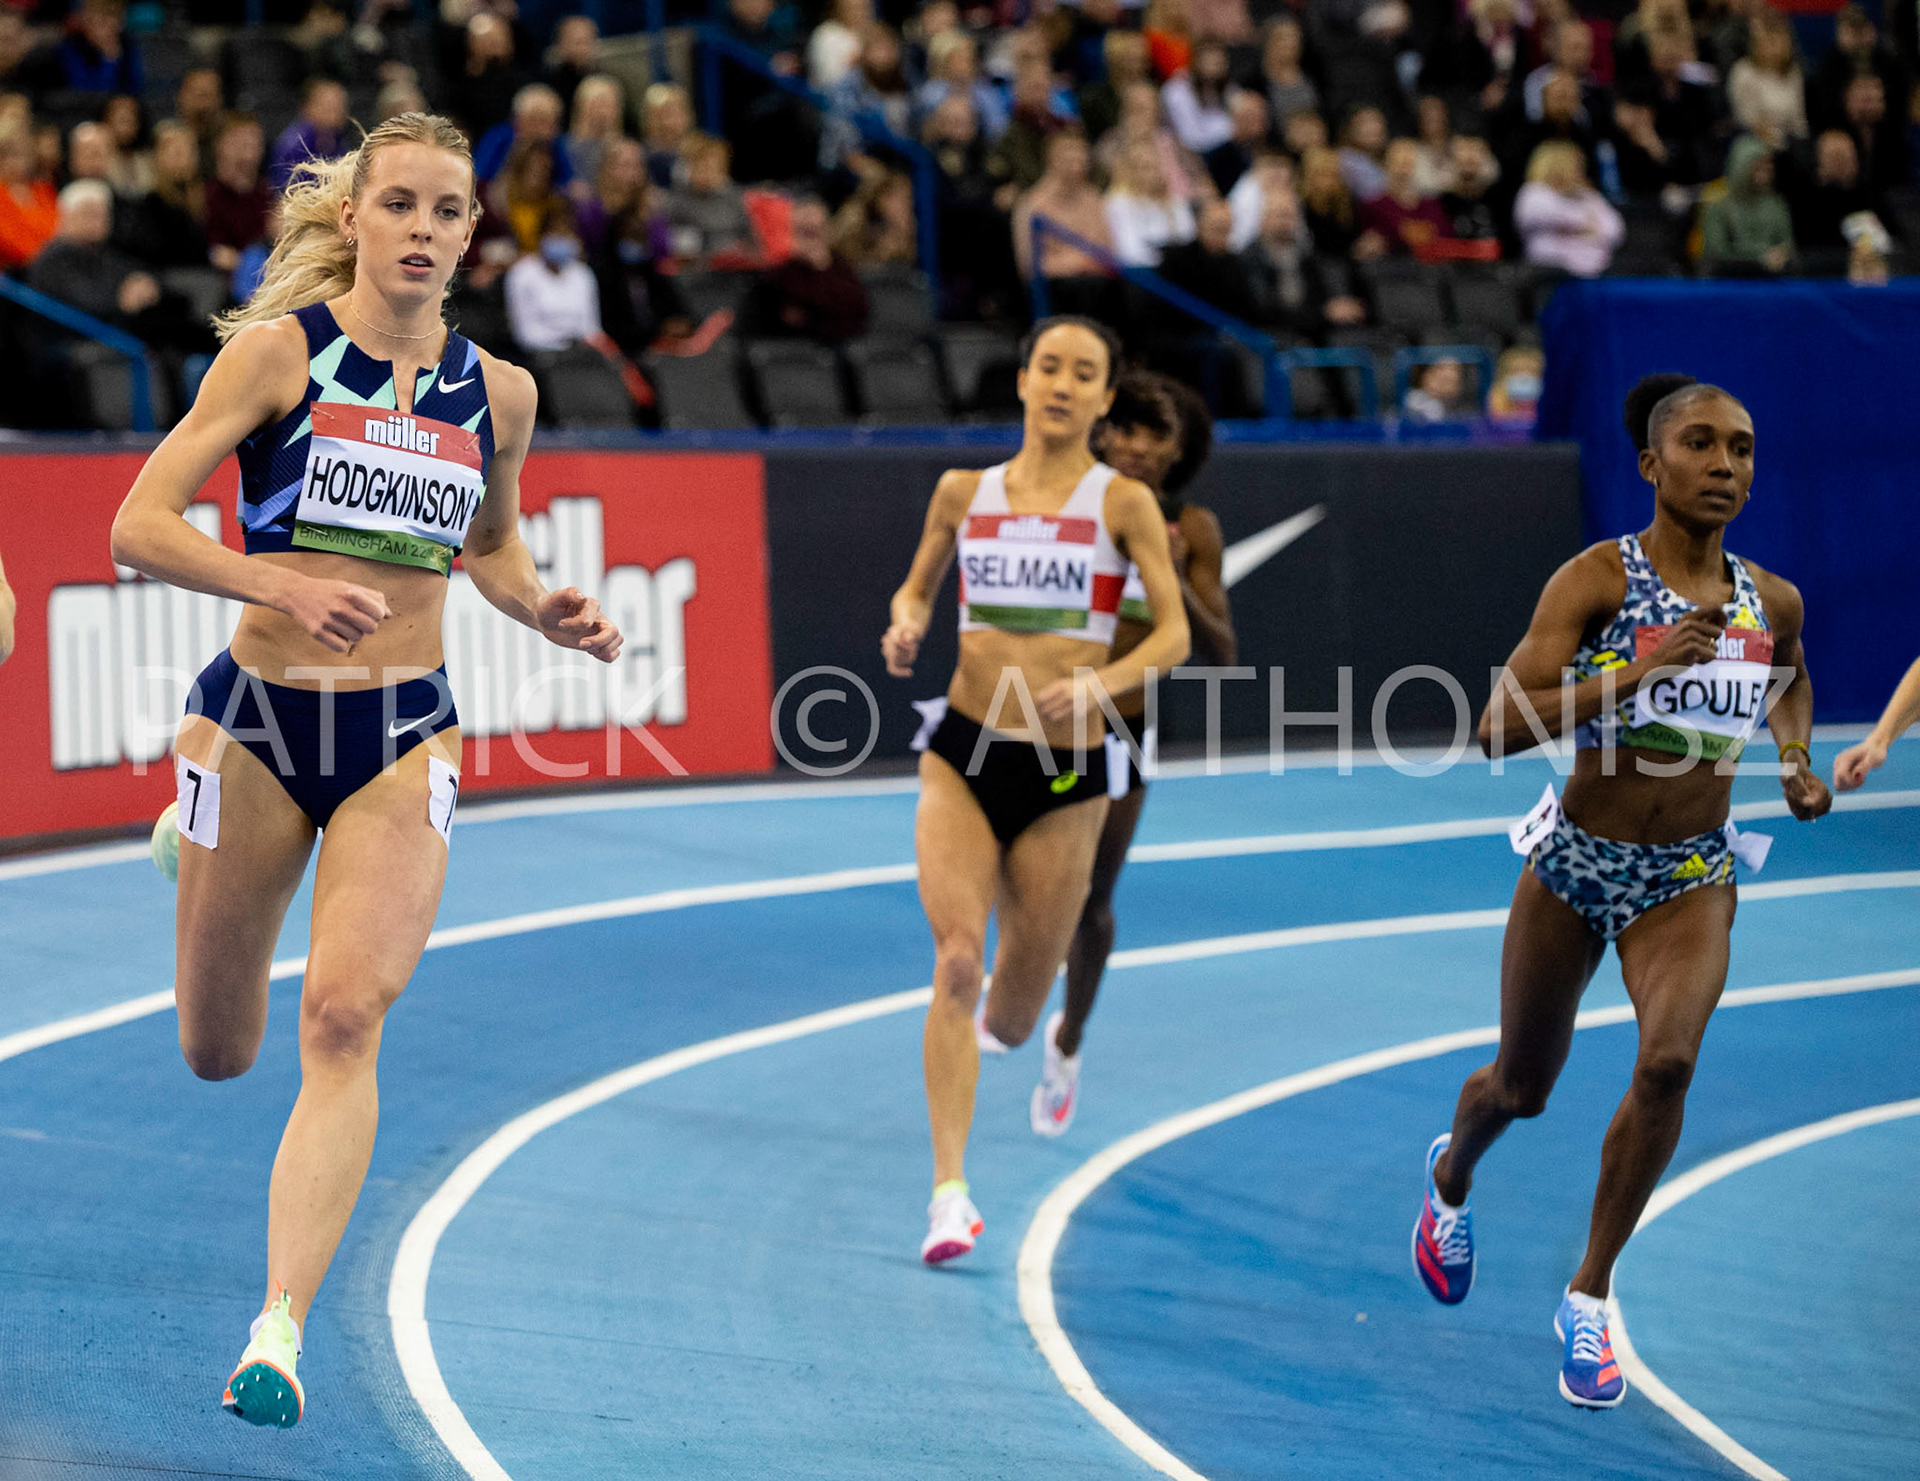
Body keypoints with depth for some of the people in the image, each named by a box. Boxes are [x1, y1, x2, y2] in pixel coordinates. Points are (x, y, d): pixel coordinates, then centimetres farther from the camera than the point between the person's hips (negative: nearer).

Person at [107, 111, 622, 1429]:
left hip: (406, 737, 1)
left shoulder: (496, 392, 4)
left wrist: (545, 612, 1)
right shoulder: (279, 350, -7)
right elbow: (138, 527, -11)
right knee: (215, 1055, 13)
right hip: (259, 719, -1)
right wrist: (281, 584, -27)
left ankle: (281, 1334, -20)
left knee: (345, 1018, -19)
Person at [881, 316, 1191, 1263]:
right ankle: (949, 1192, -19)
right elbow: (917, 586, 19)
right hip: (964, 755, 1)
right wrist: (906, 626, -5)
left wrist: (1102, 681, -25)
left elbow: (1174, 632, -7)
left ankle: (1044, 1042, 49)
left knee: (1011, 1014, 8)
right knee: (956, 962, -19)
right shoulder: (963, 492, 4)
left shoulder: (1122, 502, -3)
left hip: (1066, 773, -1)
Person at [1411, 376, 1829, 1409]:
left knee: (1668, 1061, -25)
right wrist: (1632, 673, -36)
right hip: (1577, 863, -2)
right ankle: (1451, 1177, 54)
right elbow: (1499, 728, -25)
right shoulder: (1598, 578, -16)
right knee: (1520, 1088, 16)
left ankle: (1588, 1299, -8)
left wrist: (1797, 764, 4)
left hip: (1692, 877, 2)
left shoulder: (1772, 601, -2)